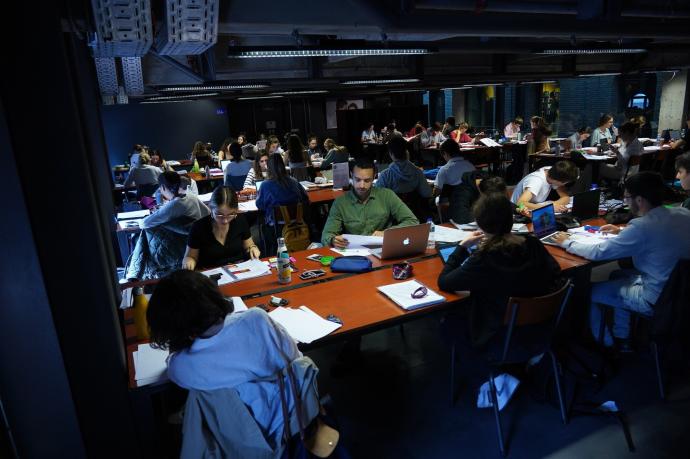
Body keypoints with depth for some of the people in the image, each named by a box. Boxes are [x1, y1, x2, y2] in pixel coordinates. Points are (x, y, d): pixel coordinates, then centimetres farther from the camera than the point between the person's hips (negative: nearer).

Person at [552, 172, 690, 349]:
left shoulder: (642, 226, -29)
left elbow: (598, 253, -21)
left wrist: (567, 242, -5)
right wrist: (622, 231, 17)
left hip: (655, 300, -8)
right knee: (618, 276, 28)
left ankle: (606, 346, 29)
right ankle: (622, 339, 34)